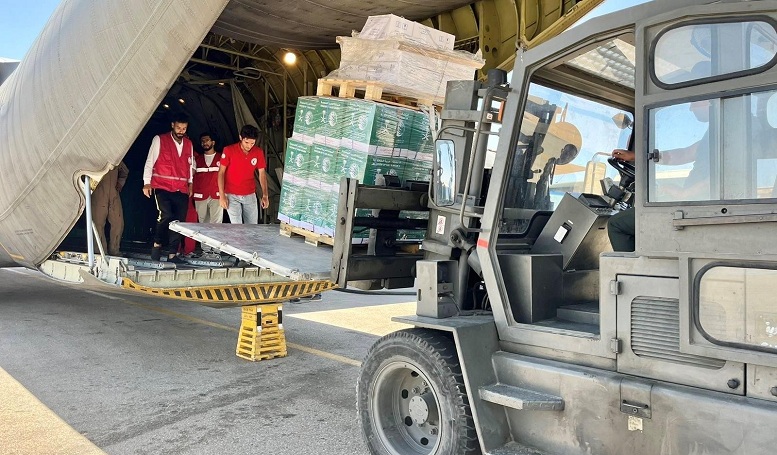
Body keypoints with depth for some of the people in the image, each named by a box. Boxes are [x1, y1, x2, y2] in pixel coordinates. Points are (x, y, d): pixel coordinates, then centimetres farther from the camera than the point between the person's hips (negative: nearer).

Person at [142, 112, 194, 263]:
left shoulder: (189, 144, 15)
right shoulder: (159, 140, 2)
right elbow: (150, 162, 2)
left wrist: (190, 183, 14)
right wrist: (147, 182, -5)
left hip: (182, 189, 4)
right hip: (162, 187, -4)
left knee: (179, 220, -1)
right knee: (166, 215, -21)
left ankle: (173, 254, 6)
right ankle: (157, 244, 0)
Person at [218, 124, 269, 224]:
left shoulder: (259, 152, -3)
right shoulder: (229, 150, -12)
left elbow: (262, 173, 3)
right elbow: (221, 172, -8)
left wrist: (265, 195, -4)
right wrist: (222, 195, -14)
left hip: (250, 195, 3)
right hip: (232, 195, -3)